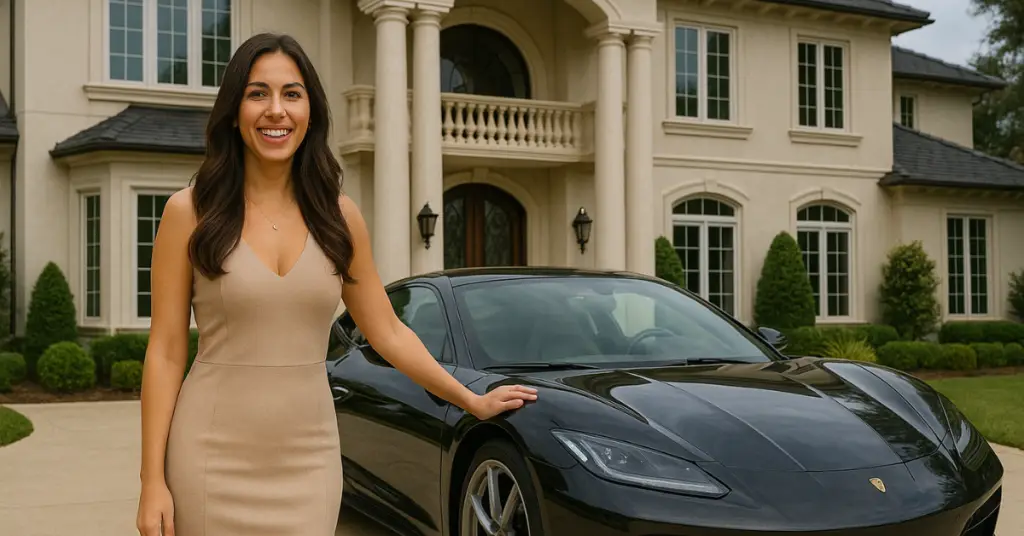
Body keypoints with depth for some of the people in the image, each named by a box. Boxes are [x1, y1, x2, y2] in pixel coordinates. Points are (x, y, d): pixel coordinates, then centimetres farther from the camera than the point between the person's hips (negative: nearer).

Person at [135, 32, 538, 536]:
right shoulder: (190, 212, -4)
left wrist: (473, 402, 12)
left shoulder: (338, 215, 3)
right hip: (214, 458, -2)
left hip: (309, 459, 2)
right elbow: (165, 352, -4)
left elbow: (389, 334, 10)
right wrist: (153, 480, -7)